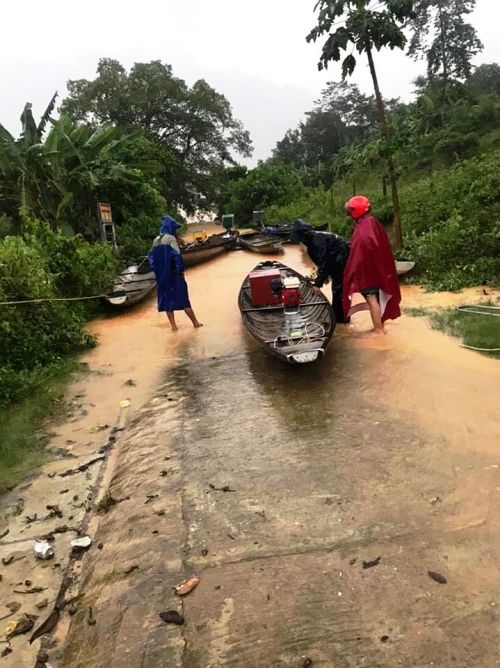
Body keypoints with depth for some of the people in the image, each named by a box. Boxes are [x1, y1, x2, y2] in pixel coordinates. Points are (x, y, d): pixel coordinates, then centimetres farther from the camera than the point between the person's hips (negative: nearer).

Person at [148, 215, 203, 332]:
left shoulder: (156, 240, 9)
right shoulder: (170, 238, -11)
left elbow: (151, 257, 12)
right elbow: (177, 255, -21)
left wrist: (157, 271, 13)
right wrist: (181, 269, -13)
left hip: (162, 275, 6)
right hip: (173, 274, -6)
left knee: (167, 298, 10)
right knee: (182, 297, 2)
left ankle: (173, 325, 10)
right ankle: (195, 322, 12)